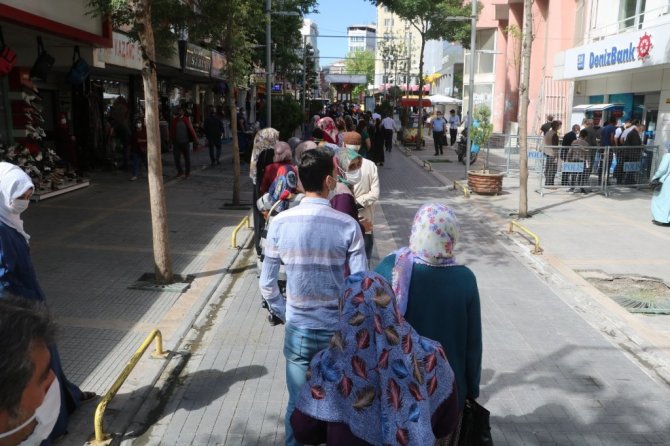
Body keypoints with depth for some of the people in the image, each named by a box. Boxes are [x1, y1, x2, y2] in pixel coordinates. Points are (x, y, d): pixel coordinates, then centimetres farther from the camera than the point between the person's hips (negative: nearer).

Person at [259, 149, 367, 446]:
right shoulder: (348, 226, -14)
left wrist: (282, 314, 12)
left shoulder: (280, 223, -9)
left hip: (297, 330, 1)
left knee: (297, 403, 18)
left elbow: (266, 283, -3)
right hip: (338, 330, -1)